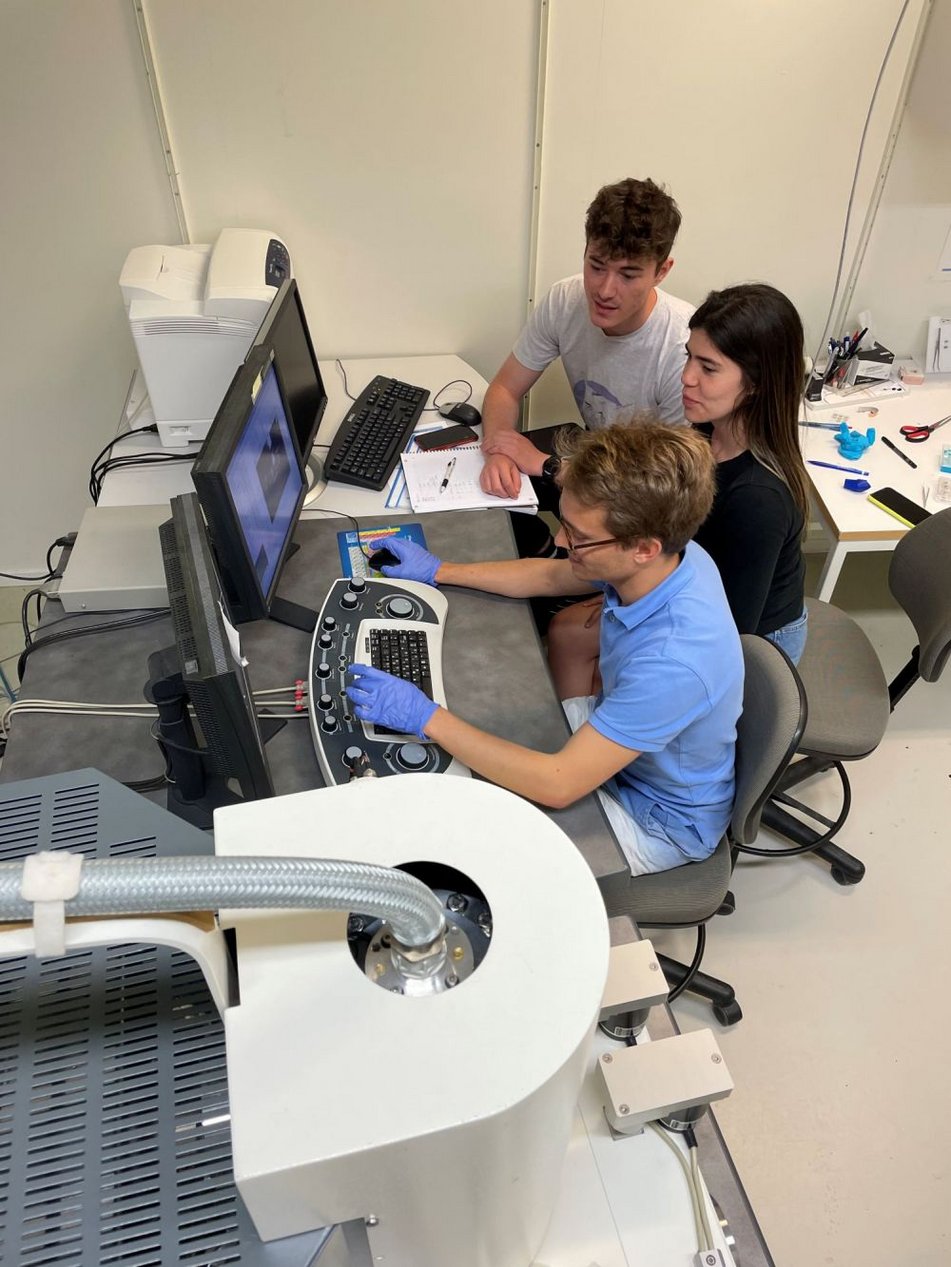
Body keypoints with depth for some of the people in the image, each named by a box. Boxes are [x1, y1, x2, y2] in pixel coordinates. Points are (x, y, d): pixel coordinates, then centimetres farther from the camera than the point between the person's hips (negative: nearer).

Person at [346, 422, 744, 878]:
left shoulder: (674, 661, -43)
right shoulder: (663, 555, -18)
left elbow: (558, 785, -36)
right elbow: (550, 577, 2)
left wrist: (426, 717, -33)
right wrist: (439, 571, 5)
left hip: (658, 818, -7)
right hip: (613, 736, 7)